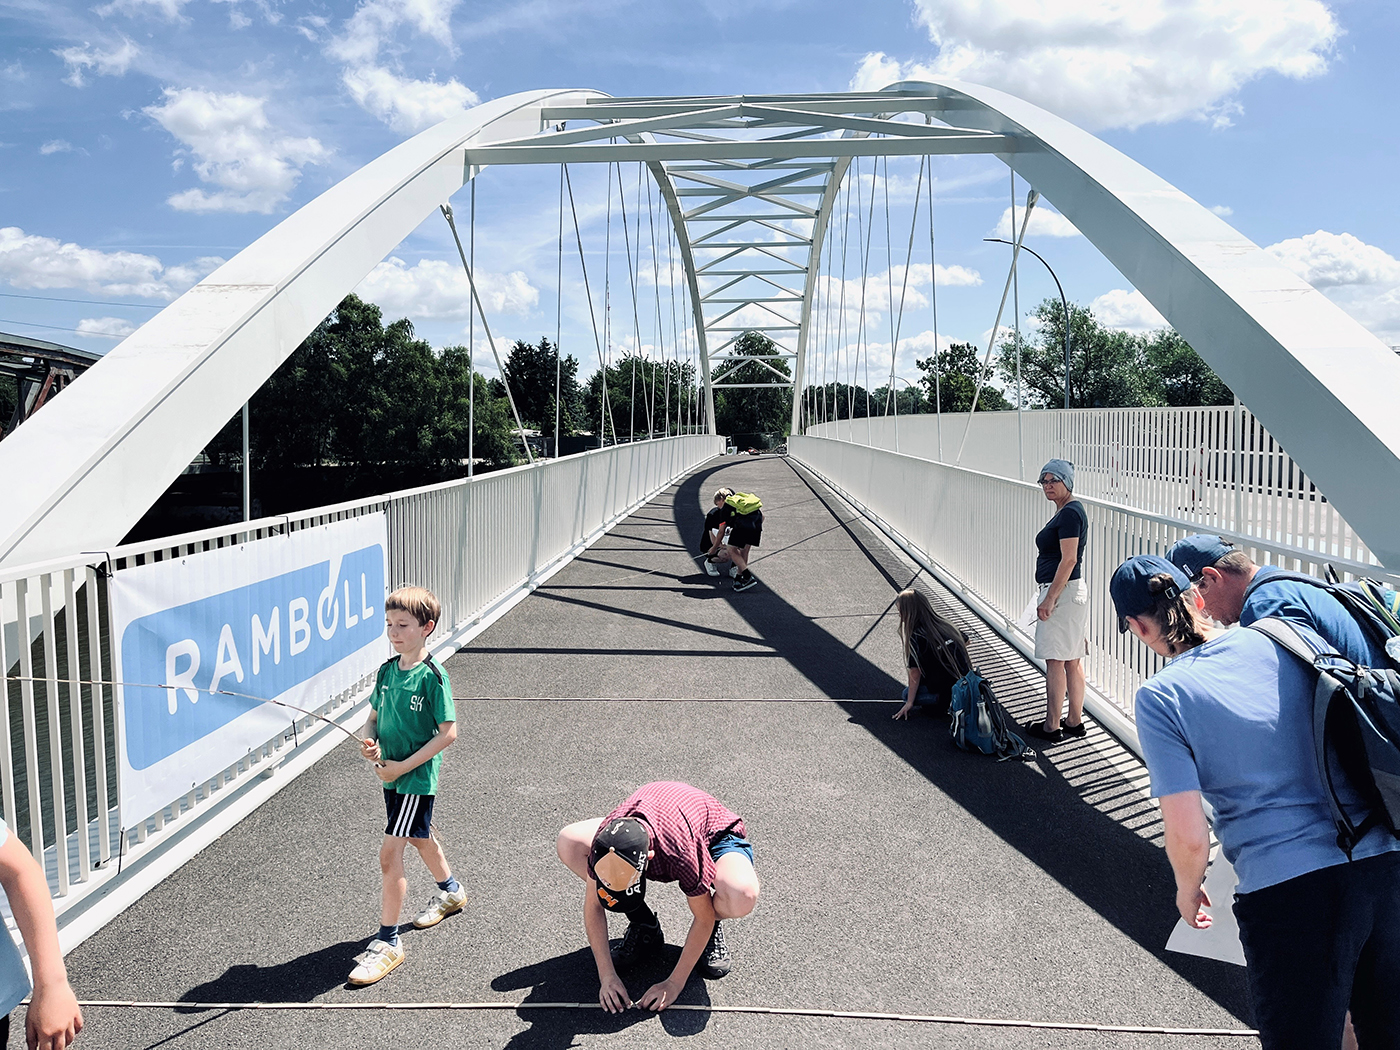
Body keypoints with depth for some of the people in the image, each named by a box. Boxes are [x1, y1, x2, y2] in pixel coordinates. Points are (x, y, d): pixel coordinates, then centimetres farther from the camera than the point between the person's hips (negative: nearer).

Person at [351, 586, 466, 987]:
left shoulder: (433, 675, -19)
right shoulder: (387, 670, 2)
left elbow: (448, 732, -18)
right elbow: (375, 716, 13)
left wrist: (404, 766, -19)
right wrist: (368, 741, -9)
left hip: (417, 776, -8)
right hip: (392, 773, 8)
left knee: (390, 853, -10)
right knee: (420, 836, 26)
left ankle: (387, 941, 2)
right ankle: (450, 890, 51)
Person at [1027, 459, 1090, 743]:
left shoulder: (1070, 512, -15)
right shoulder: (1066, 511, 16)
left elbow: (1068, 560, -21)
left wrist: (1049, 599, -21)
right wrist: (1049, 596, 21)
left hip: (1062, 592, -10)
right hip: (1071, 592, 10)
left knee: (1055, 661, -4)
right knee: (1071, 661, 13)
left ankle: (1051, 727, 2)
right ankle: (1075, 722, 20)